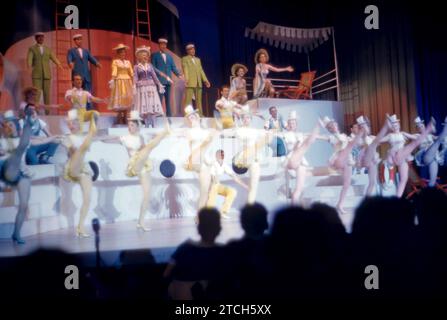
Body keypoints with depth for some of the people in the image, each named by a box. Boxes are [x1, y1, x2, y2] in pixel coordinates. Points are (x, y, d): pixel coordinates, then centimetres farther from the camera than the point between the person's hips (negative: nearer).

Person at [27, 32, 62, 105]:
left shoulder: (48, 49, 14)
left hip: (46, 75, 3)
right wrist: (29, 66, -35)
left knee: (47, 93, 1)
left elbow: (54, 59, 1)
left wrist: (59, 65, -21)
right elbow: (29, 59, -12)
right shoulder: (32, 48, 4)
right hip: (36, 75, -3)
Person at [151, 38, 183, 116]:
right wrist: (159, 72, -18)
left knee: (168, 100, 7)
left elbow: (173, 67, 10)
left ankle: (169, 116, 10)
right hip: (159, 80, -5)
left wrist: (179, 74, -7)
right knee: (159, 100, -8)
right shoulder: (154, 55, 6)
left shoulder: (169, 56, 19)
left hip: (168, 81, 5)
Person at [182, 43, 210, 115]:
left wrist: (205, 80, 8)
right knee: (188, 99, -10)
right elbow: (185, 69, -8)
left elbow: (201, 70, 19)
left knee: (199, 100, 5)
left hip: (198, 83, 6)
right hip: (190, 82, -6)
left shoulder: (198, 59, 24)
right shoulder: (185, 59, 6)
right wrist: (186, 78, -24)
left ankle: (200, 114, 8)